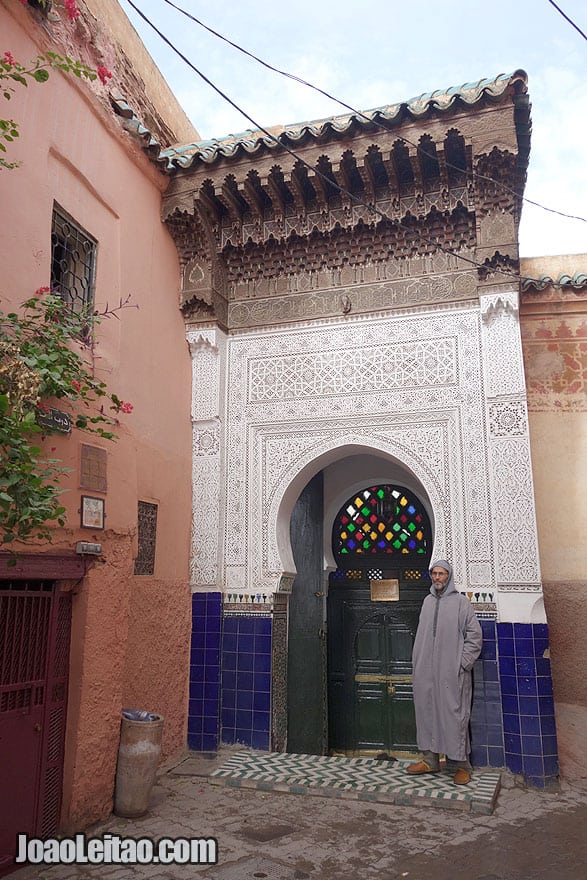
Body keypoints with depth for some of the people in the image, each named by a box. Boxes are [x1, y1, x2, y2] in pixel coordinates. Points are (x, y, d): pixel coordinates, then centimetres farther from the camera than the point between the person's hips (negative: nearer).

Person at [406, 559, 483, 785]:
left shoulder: (460, 601, -3)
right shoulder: (428, 601, 13)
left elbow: (475, 634, -5)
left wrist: (463, 663, -9)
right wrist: (416, 662, 11)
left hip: (452, 671, -5)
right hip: (426, 671, 5)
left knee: (454, 714, -2)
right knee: (427, 712, 9)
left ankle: (460, 764, 8)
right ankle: (430, 760, 20)